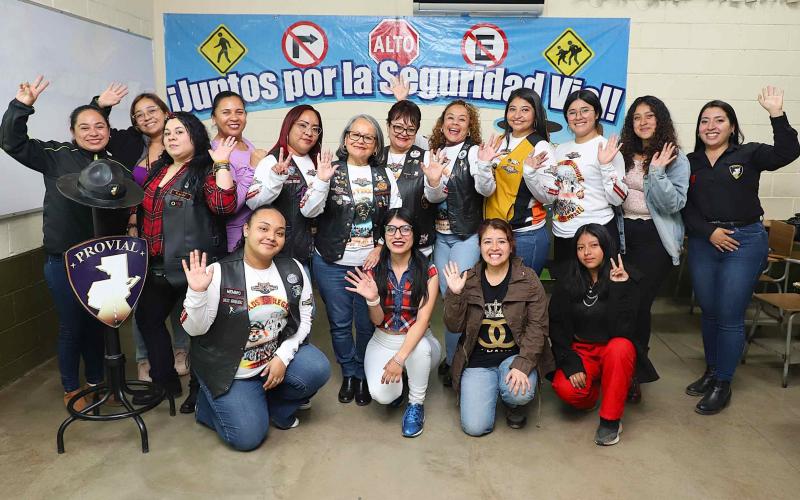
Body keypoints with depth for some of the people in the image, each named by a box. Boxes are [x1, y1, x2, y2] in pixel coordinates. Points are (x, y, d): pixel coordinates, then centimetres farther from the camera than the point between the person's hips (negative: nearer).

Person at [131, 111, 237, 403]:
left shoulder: (207, 171, -9)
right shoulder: (158, 169, 13)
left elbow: (225, 205, -27)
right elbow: (143, 209, 27)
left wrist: (222, 163, -24)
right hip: (158, 266, 9)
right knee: (147, 317, 18)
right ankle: (164, 381, 33)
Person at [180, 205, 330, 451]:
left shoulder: (293, 270, -5)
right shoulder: (219, 273, -18)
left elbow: (304, 319, -1)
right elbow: (195, 329, -18)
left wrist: (283, 356, -12)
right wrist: (196, 293, -36)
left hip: (277, 355, 4)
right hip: (229, 370, -4)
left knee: (317, 369, -20)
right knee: (249, 437, -10)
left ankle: (277, 407, 10)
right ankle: (210, 402, 21)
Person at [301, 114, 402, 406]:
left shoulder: (384, 177, 5)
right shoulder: (330, 171, -1)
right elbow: (308, 211, -12)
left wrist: (380, 248, -7)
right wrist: (322, 181, -25)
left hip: (372, 263, 1)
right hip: (332, 263, -1)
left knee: (367, 324, 7)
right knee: (340, 324, 9)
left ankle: (363, 375, 28)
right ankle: (349, 373, 29)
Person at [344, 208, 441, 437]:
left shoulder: (428, 271, -14)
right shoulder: (374, 270, -8)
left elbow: (423, 320, -19)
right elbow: (377, 320, -5)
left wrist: (399, 358, -29)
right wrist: (372, 298, -27)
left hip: (417, 342, -1)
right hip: (383, 342, 1)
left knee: (421, 348, -37)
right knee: (381, 395, -25)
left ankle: (416, 405, -8)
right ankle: (397, 383, 15)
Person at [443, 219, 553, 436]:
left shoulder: (528, 279, -4)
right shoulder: (467, 280, 1)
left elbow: (537, 326, -8)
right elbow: (454, 326, -1)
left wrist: (522, 365, -19)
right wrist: (454, 295, -17)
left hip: (515, 355, -1)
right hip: (478, 360, 1)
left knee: (520, 393, -33)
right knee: (475, 426, -11)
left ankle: (513, 403, 7)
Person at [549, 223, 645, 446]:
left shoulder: (627, 278, -11)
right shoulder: (567, 282, -5)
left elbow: (621, 331, -22)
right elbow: (557, 328, -3)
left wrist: (619, 288, -30)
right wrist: (571, 365, -14)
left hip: (613, 348, -1)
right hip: (580, 350, 1)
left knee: (620, 348, -37)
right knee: (565, 388, -28)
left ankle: (611, 419, -19)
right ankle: (594, 388, 9)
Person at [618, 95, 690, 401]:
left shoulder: (675, 159, -3)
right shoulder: (622, 155, 9)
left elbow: (674, 204, -13)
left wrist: (657, 172, -21)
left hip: (654, 238, -4)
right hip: (623, 234, 4)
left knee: (639, 303, -4)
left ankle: (633, 374, 14)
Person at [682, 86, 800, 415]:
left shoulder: (748, 154, 0)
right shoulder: (690, 163, 8)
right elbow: (684, 207, 2)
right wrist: (709, 232, -11)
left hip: (745, 241, -3)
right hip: (703, 242, 4)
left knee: (729, 316, -1)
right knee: (709, 313, 14)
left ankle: (722, 384, 13)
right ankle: (711, 372, 31)